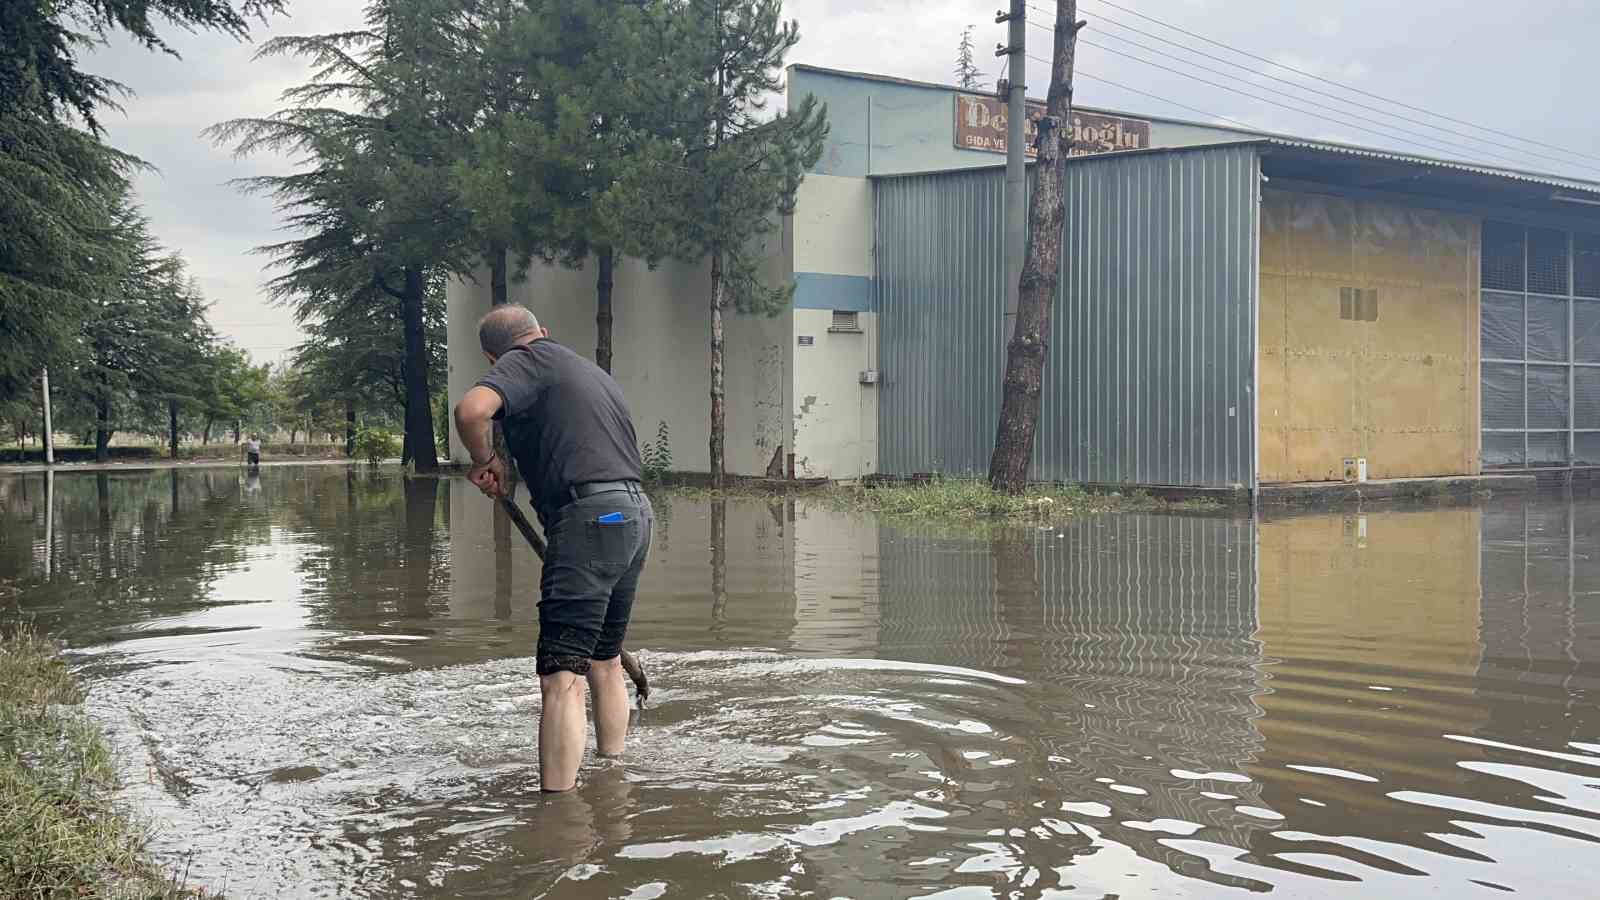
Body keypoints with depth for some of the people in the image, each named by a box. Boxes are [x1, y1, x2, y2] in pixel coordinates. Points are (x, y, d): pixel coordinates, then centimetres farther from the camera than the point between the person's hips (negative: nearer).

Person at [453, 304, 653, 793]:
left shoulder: (524, 362, 1)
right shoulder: (592, 369, 27)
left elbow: (472, 410, -20)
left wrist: (484, 460, 0)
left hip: (590, 518, -9)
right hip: (637, 513, 9)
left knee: (562, 676, -12)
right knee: (605, 662, 22)